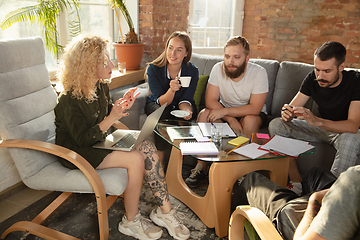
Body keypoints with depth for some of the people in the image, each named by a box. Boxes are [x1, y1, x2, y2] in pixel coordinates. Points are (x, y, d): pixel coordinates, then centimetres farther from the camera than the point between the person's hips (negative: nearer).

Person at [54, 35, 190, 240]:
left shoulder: (101, 86, 1)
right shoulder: (71, 100, -23)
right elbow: (83, 140, -23)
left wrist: (121, 104, -4)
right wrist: (111, 119, -32)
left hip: (99, 140, 8)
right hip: (77, 152, -7)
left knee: (148, 148, -16)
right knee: (136, 159, -26)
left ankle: (165, 210, -7)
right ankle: (131, 221, -5)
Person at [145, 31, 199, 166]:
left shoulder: (192, 71, -18)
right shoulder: (153, 69, -22)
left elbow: (185, 100, -15)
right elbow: (161, 102, -24)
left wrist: (186, 110, -40)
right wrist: (172, 90, -46)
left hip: (180, 106, 1)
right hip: (156, 104, -1)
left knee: (186, 117, -32)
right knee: (163, 116, -35)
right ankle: (159, 165, -20)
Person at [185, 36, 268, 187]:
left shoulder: (259, 73, -21)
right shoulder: (218, 69, -15)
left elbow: (255, 108, -25)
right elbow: (210, 101, -16)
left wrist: (224, 111, -30)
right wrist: (231, 119, -28)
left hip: (252, 113, -2)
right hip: (226, 112, 3)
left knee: (250, 120, -35)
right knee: (204, 114, -24)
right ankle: (202, 167, -16)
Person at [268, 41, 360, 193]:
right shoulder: (312, 78, -12)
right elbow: (292, 107, -9)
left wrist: (317, 121, -50)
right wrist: (287, 114, -36)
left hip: (347, 131, -4)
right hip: (323, 127, 5)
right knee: (276, 125, -14)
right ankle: (297, 184, -17)